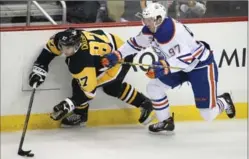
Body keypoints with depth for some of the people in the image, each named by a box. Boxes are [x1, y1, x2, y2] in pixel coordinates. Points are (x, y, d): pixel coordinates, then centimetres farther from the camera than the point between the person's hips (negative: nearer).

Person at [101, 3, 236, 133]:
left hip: (201, 65, -8)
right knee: (153, 88, -1)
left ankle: (224, 102, 26)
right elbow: (136, 43, 7)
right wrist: (116, 55, -3)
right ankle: (166, 121, 16)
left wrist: (164, 67, -52)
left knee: (208, 114, -8)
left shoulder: (175, 31, -35)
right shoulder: (150, 29, -7)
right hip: (179, 65, 8)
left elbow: (186, 57, -41)